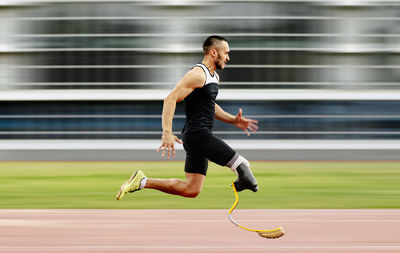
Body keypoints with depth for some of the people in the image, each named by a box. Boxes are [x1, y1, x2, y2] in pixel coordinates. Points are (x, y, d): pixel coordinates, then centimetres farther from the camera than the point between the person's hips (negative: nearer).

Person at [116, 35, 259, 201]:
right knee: (243, 165, -14)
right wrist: (167, 132, -31)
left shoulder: (214, 76, 18)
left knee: (191, 190, 9)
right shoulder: (198, 74, -13)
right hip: (198, 135, -10)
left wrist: (233, 120, 20)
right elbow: (171, 99, -22)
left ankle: (143, 181, 11)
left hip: (200, 135, 10)